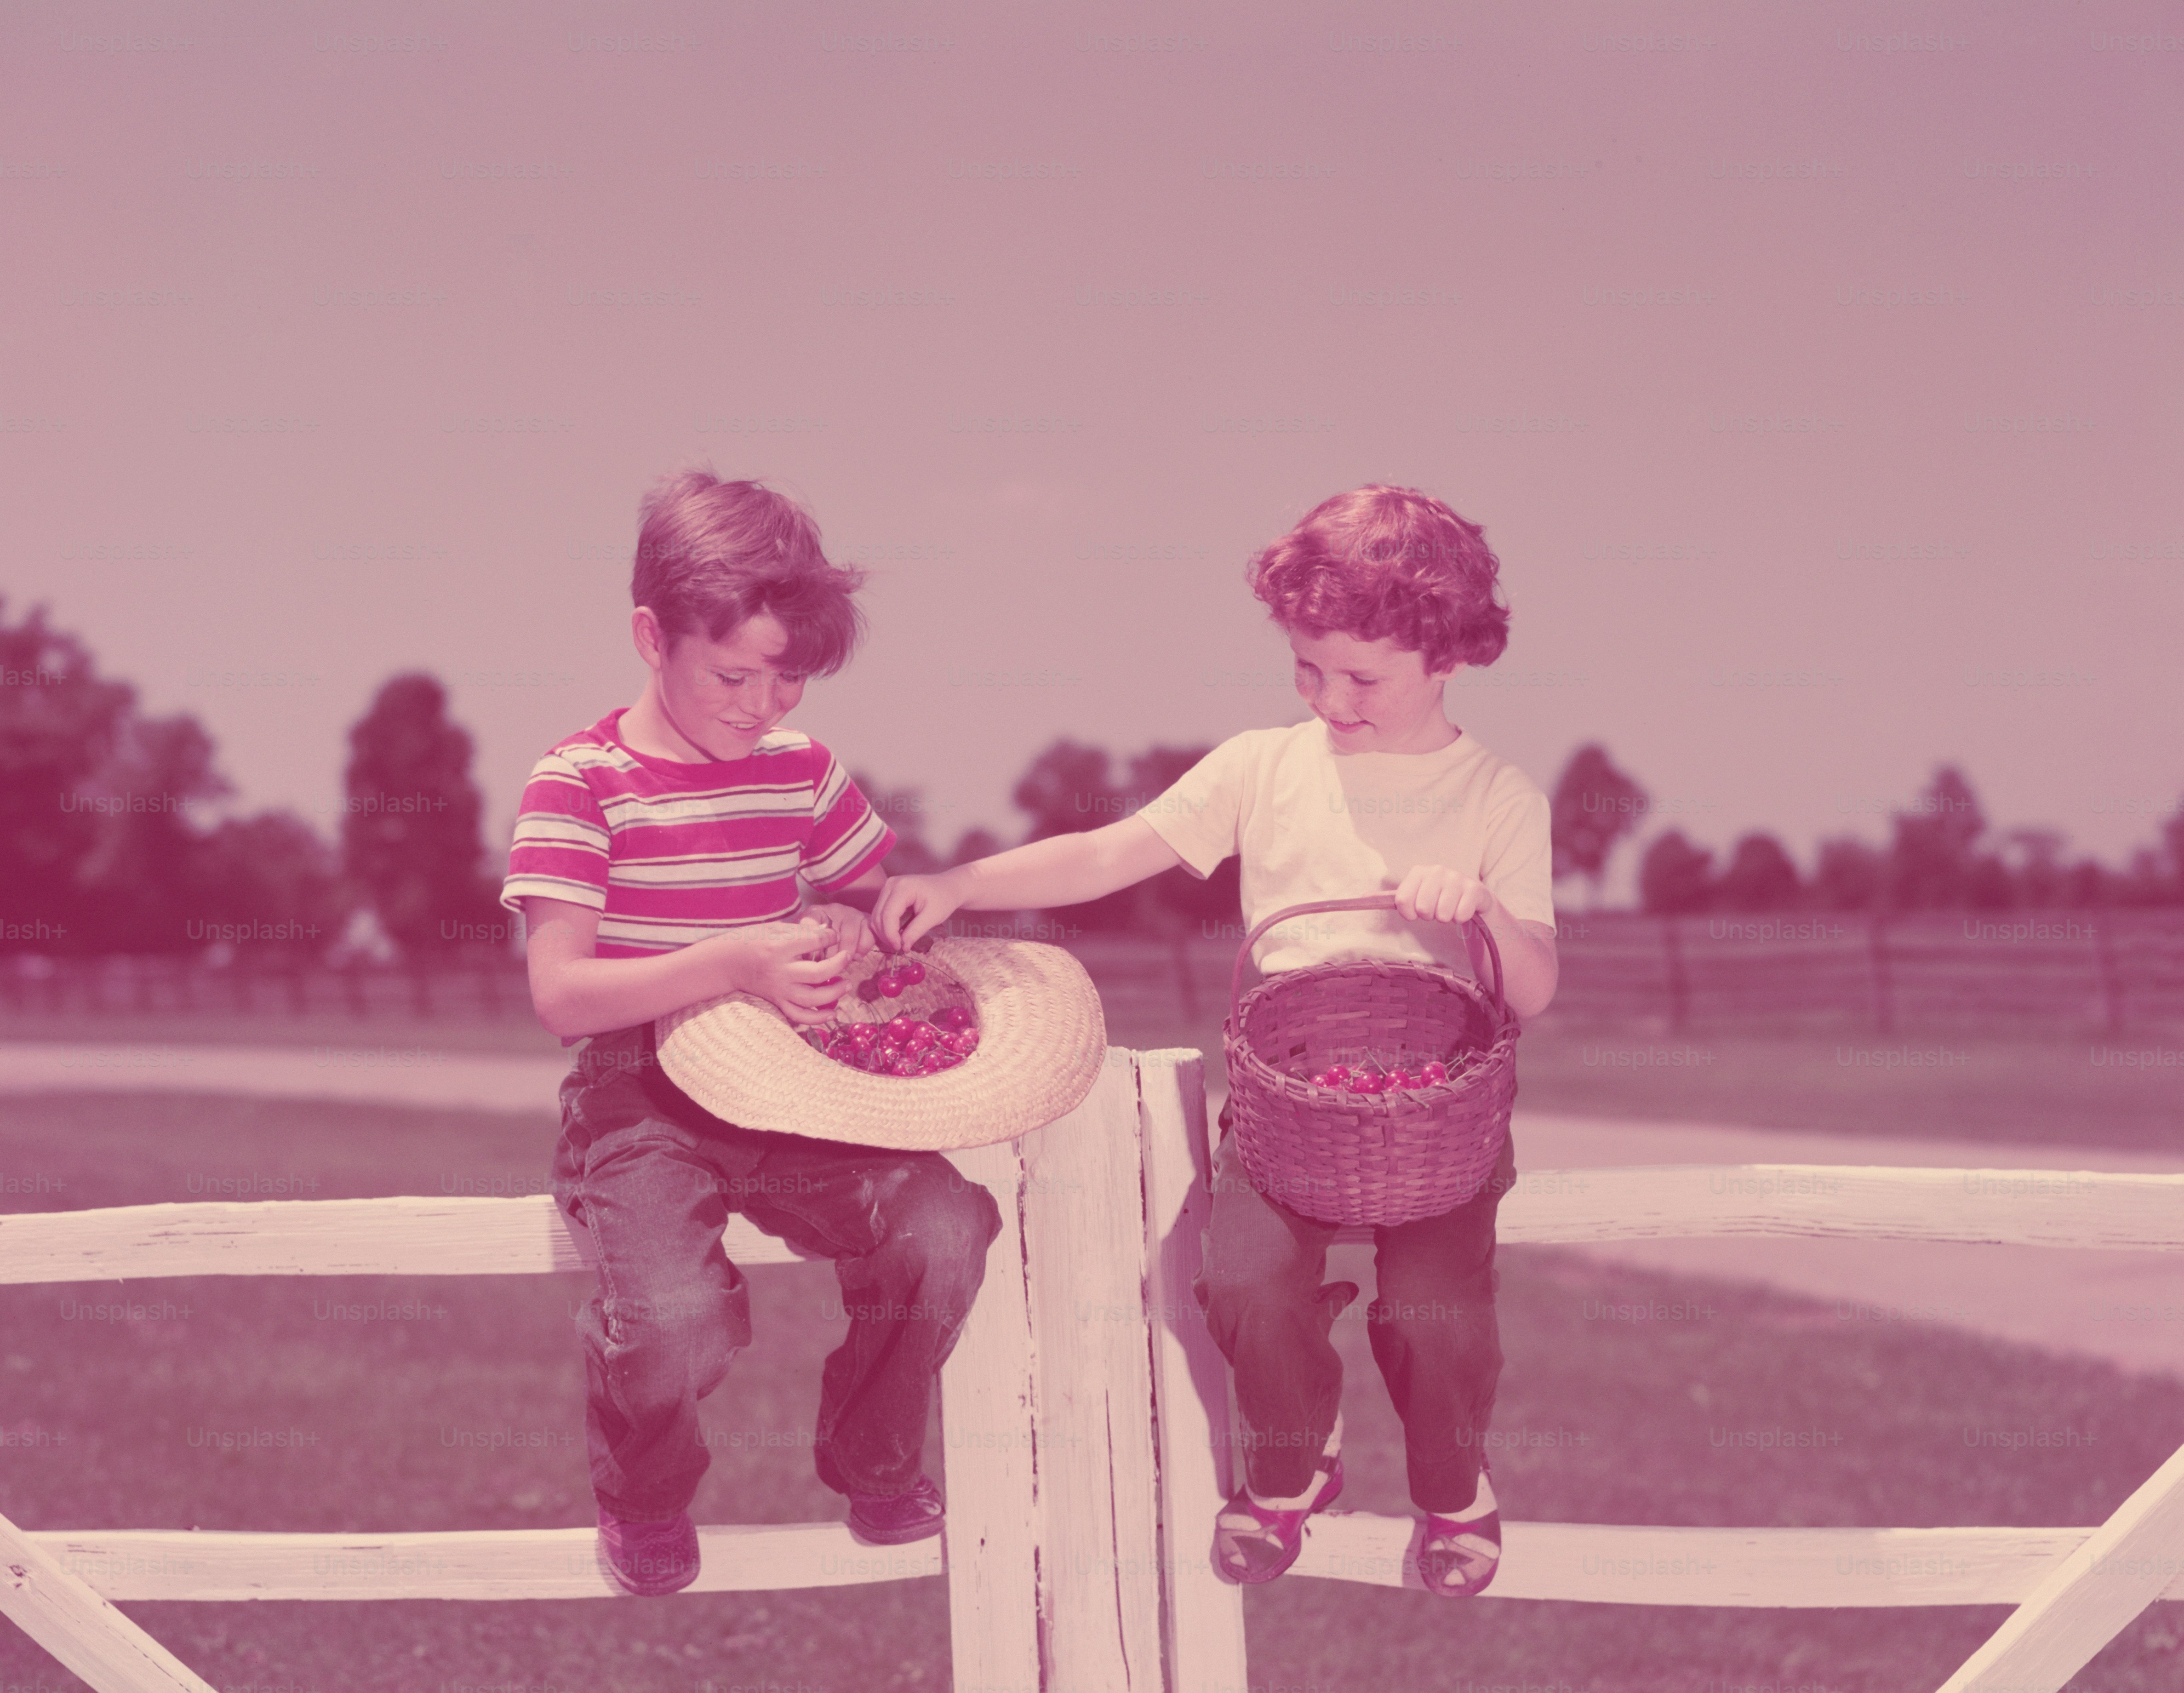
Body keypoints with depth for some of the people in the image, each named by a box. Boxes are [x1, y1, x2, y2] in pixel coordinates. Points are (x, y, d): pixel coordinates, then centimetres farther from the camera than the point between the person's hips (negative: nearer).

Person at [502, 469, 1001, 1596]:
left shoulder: (801, 772, 7)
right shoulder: (581, 784, -9)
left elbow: (879, 892, 22)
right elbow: (559, 994, -15)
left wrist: (854, 931, -5)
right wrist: (734, 964, -27)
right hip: (641, 1094, -5)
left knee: (945, 1232, -21)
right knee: (678, 1316, -31)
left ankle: (871, 1460, 10)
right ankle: (644, 1496, 7)